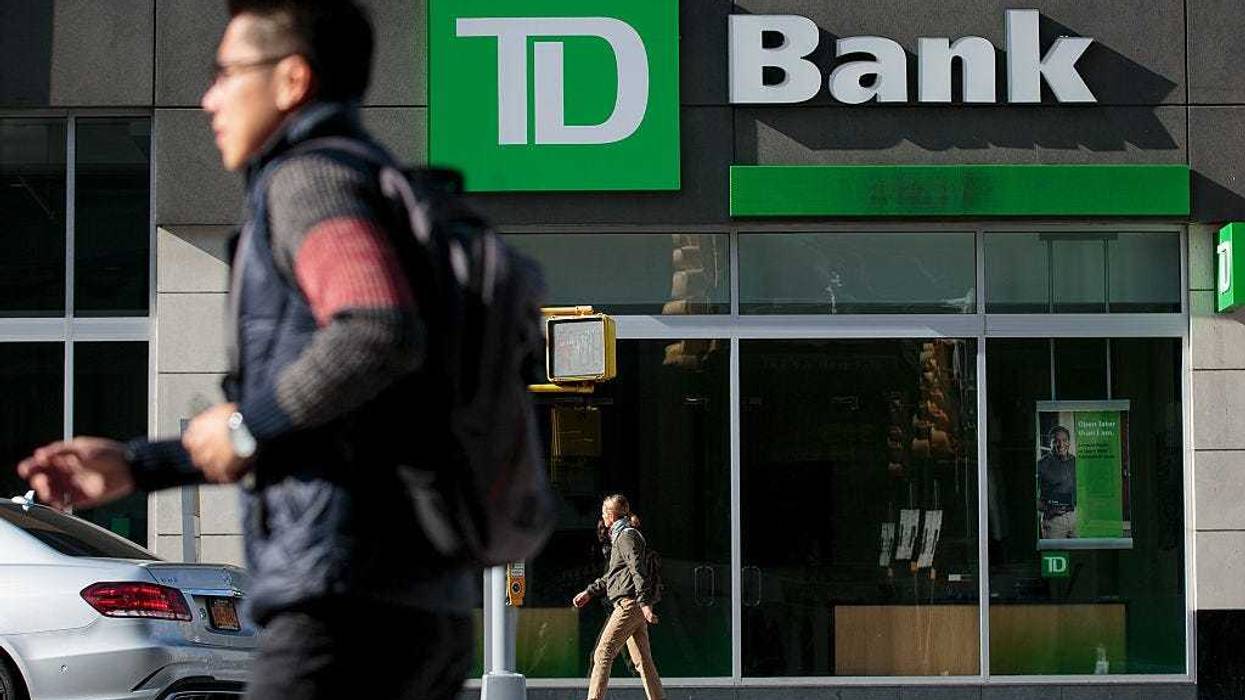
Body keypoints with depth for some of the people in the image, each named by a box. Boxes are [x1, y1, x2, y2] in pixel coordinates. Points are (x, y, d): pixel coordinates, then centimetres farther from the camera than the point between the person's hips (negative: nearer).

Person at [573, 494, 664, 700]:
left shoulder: (626, 536, -7)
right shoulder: (620, 535, 23)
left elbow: (638, 570, -18)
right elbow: (612, 575, 33)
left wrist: (644, 602, -26)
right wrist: (589, 592, 33)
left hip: (629, 604, -10)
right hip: (634, 606, 10)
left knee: (603, 654, -11)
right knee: (642, 661, 8)